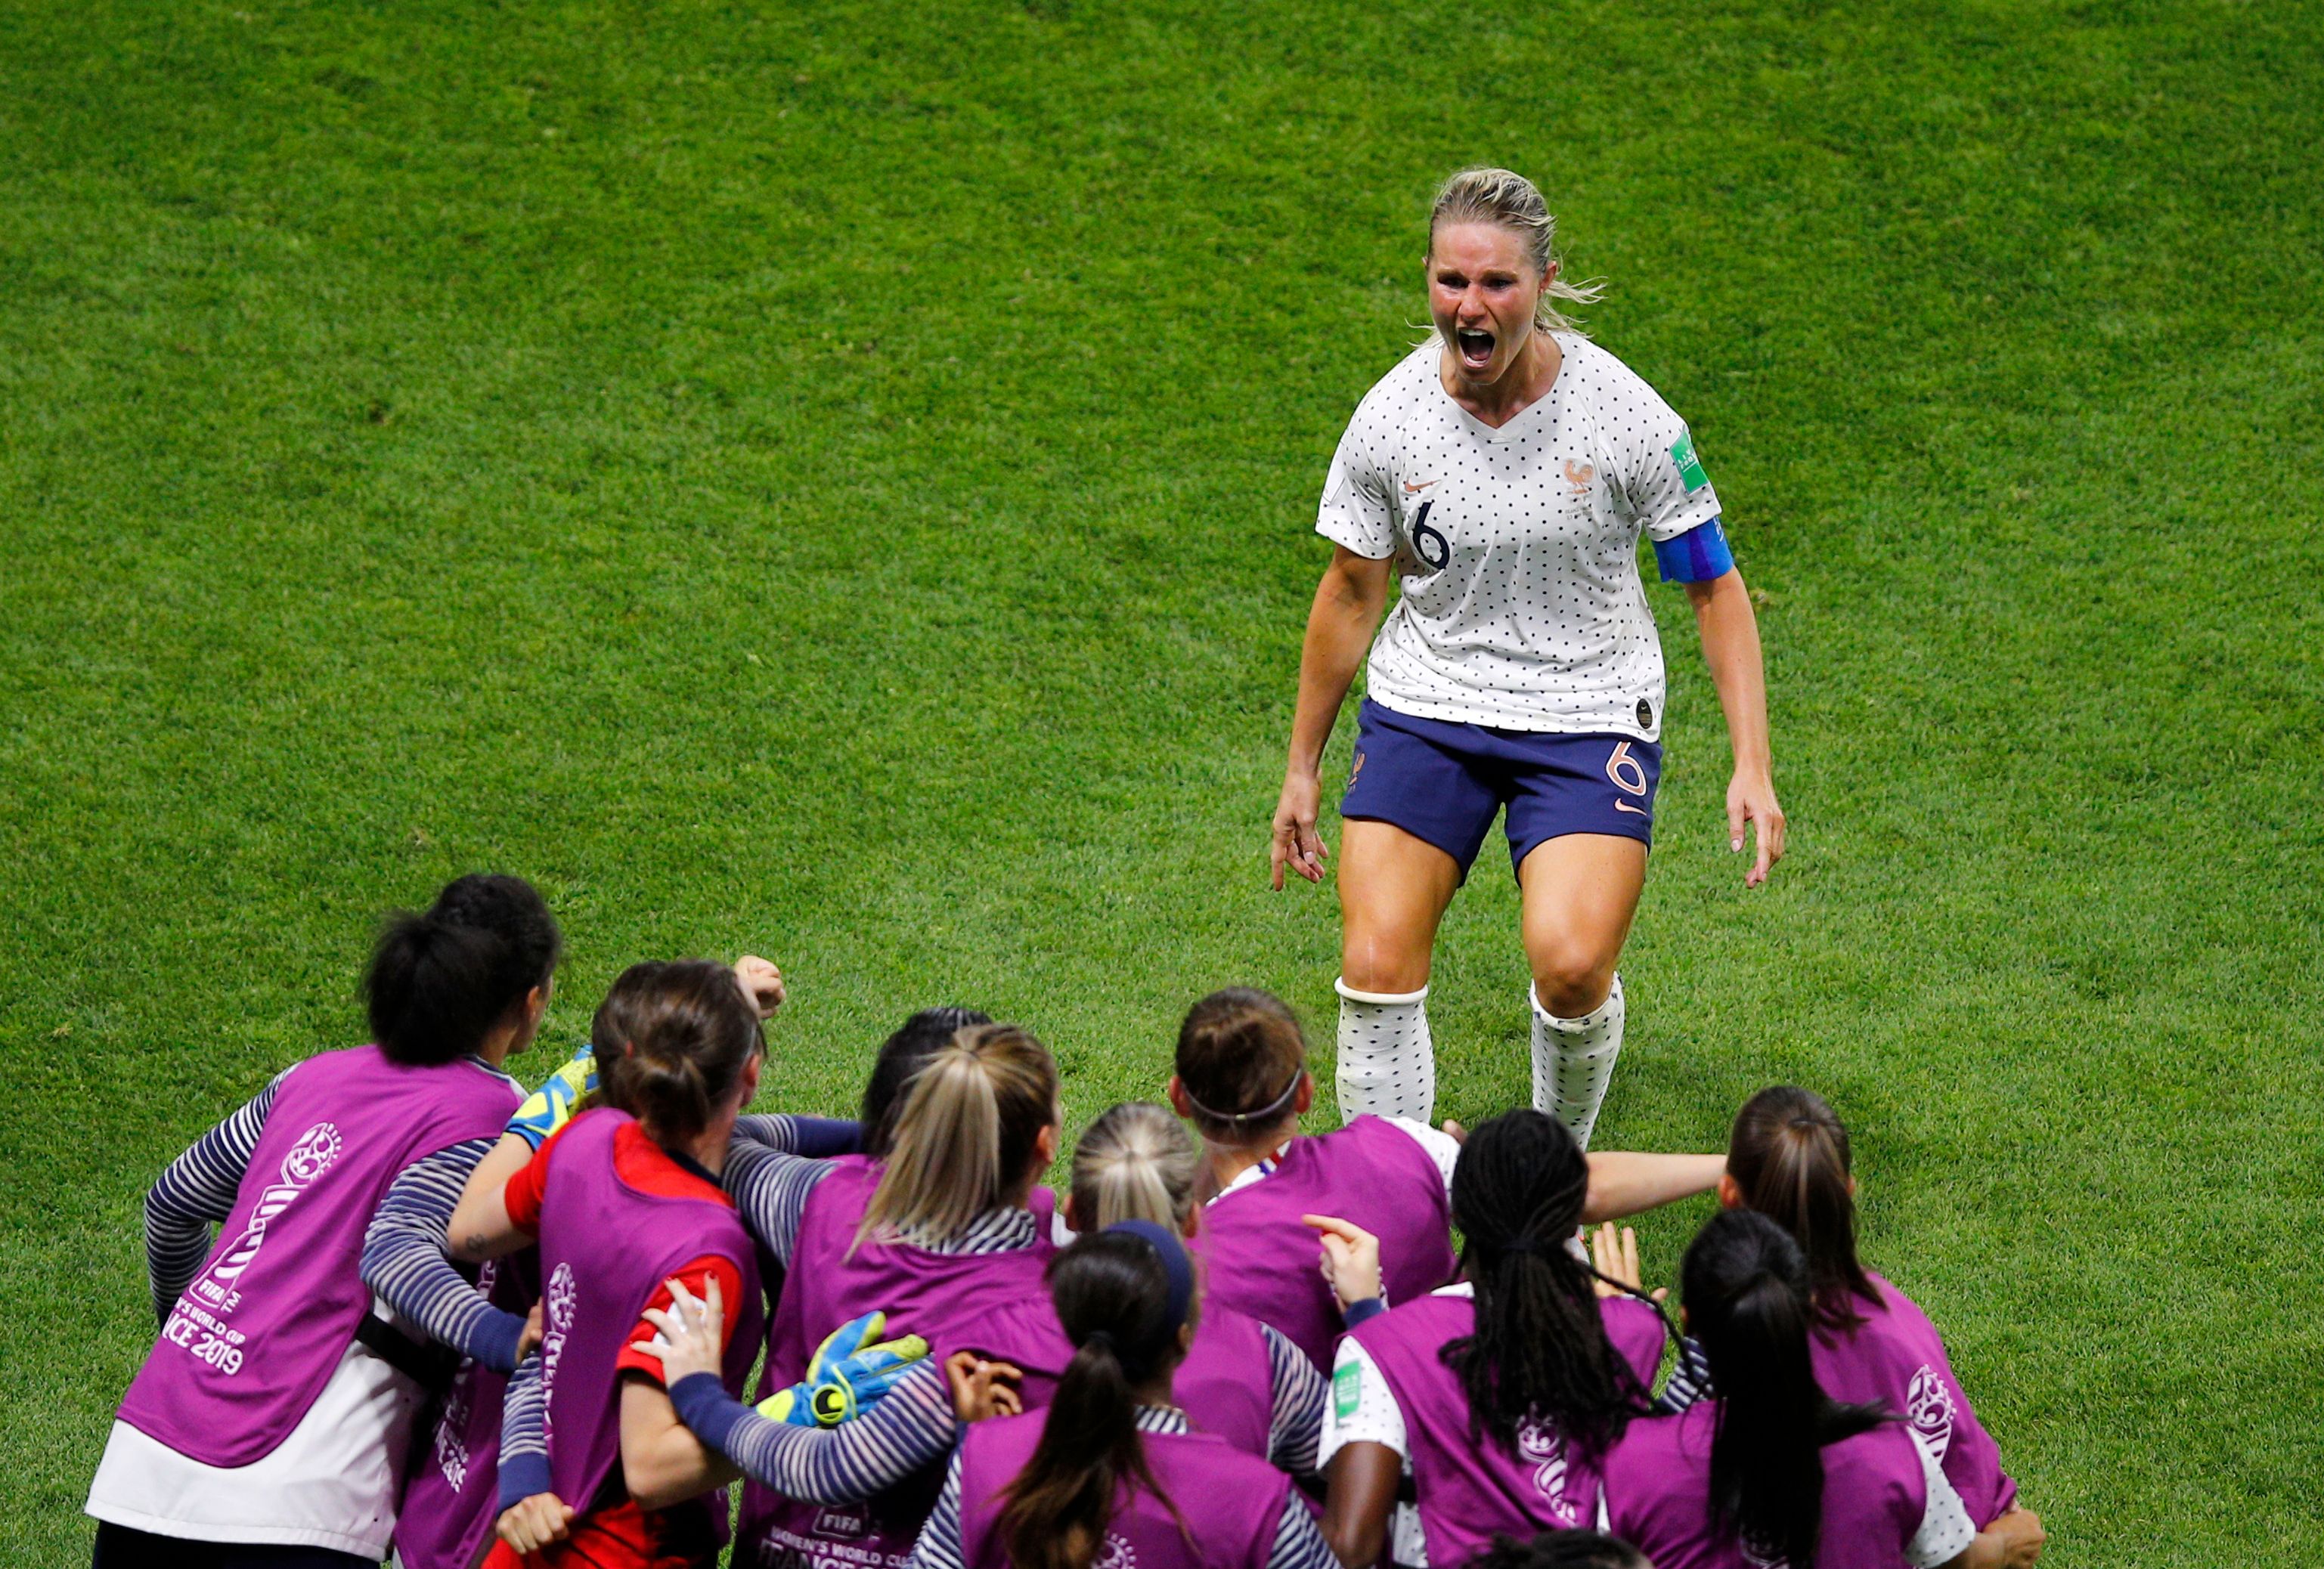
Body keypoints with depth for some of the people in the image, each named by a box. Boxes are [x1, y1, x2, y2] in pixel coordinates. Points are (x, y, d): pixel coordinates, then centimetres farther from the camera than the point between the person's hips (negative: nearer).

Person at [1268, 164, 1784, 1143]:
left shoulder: (1623, 412, -14)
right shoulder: (1390, 417, -8)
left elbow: (1714, 588, -4)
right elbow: (1352, 592, 7)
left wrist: (1752, 767, -11)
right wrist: (1303, 768, 12)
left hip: (1589, 714, -2)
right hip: (1424, 706, 2)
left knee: (1570, 965, -21)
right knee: (1376, 968, -13)